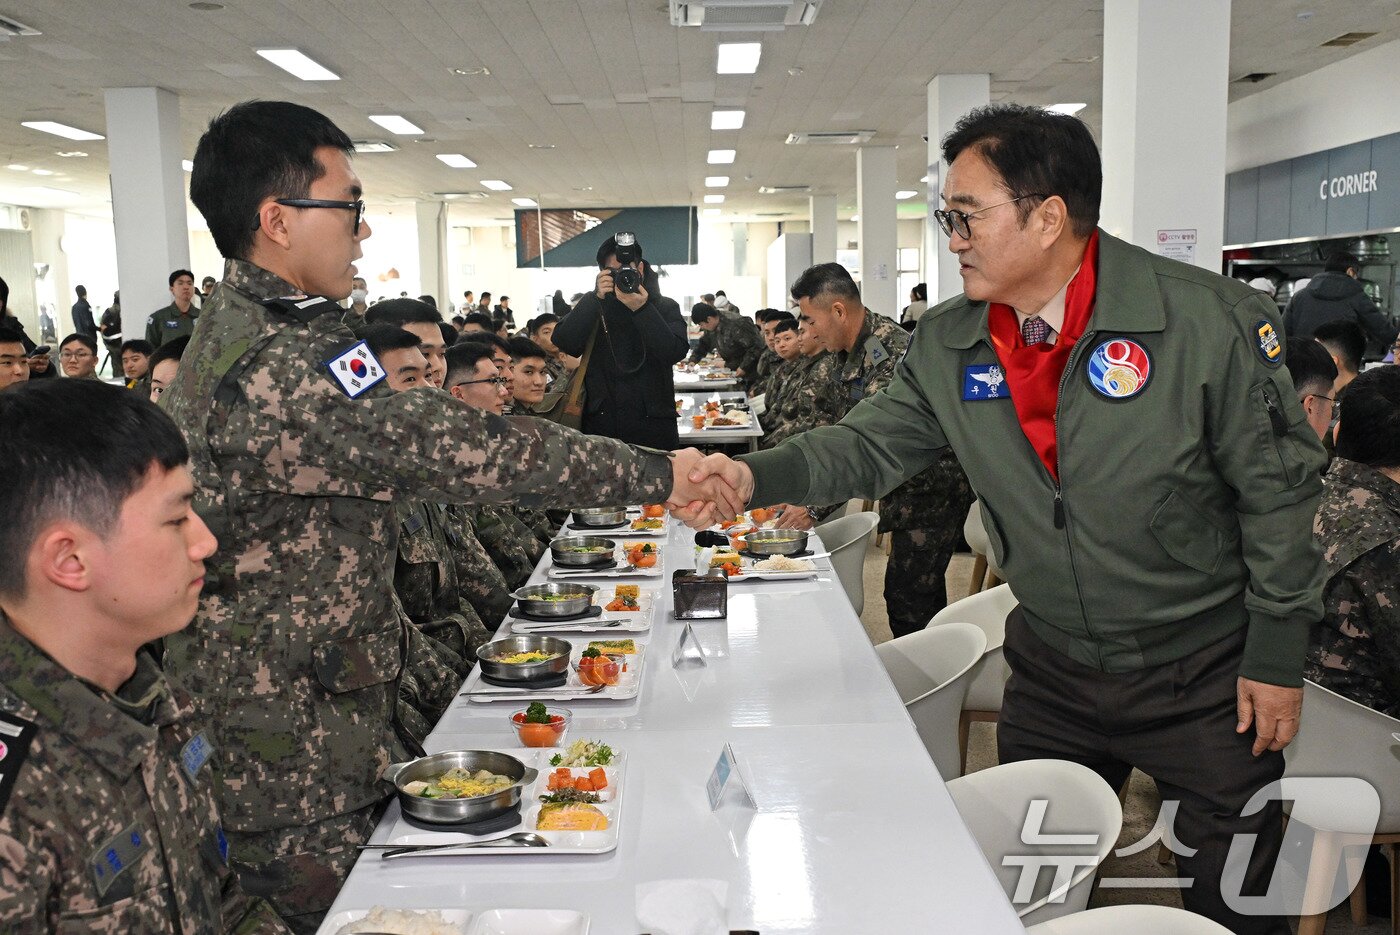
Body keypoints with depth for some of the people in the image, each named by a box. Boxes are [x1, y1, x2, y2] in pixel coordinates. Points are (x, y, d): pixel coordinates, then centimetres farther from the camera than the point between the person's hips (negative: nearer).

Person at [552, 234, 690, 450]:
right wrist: (597, 298, -17)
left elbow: (676, 353, -13)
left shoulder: (665, 307, 4)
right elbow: (567, 345, -8)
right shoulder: (592, 305, 8)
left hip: (654, 423, -1)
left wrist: (642, 309, -21)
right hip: (601, 422, 1)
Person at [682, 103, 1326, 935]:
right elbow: (873, 445, -1)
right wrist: (757, 476, -18)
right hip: (1052, 672, 4)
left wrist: (1277, 656, -10)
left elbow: (1280, 490, -12)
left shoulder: (1211, 321, -18)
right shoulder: (947, 348, -4)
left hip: (1203, 677, -4)